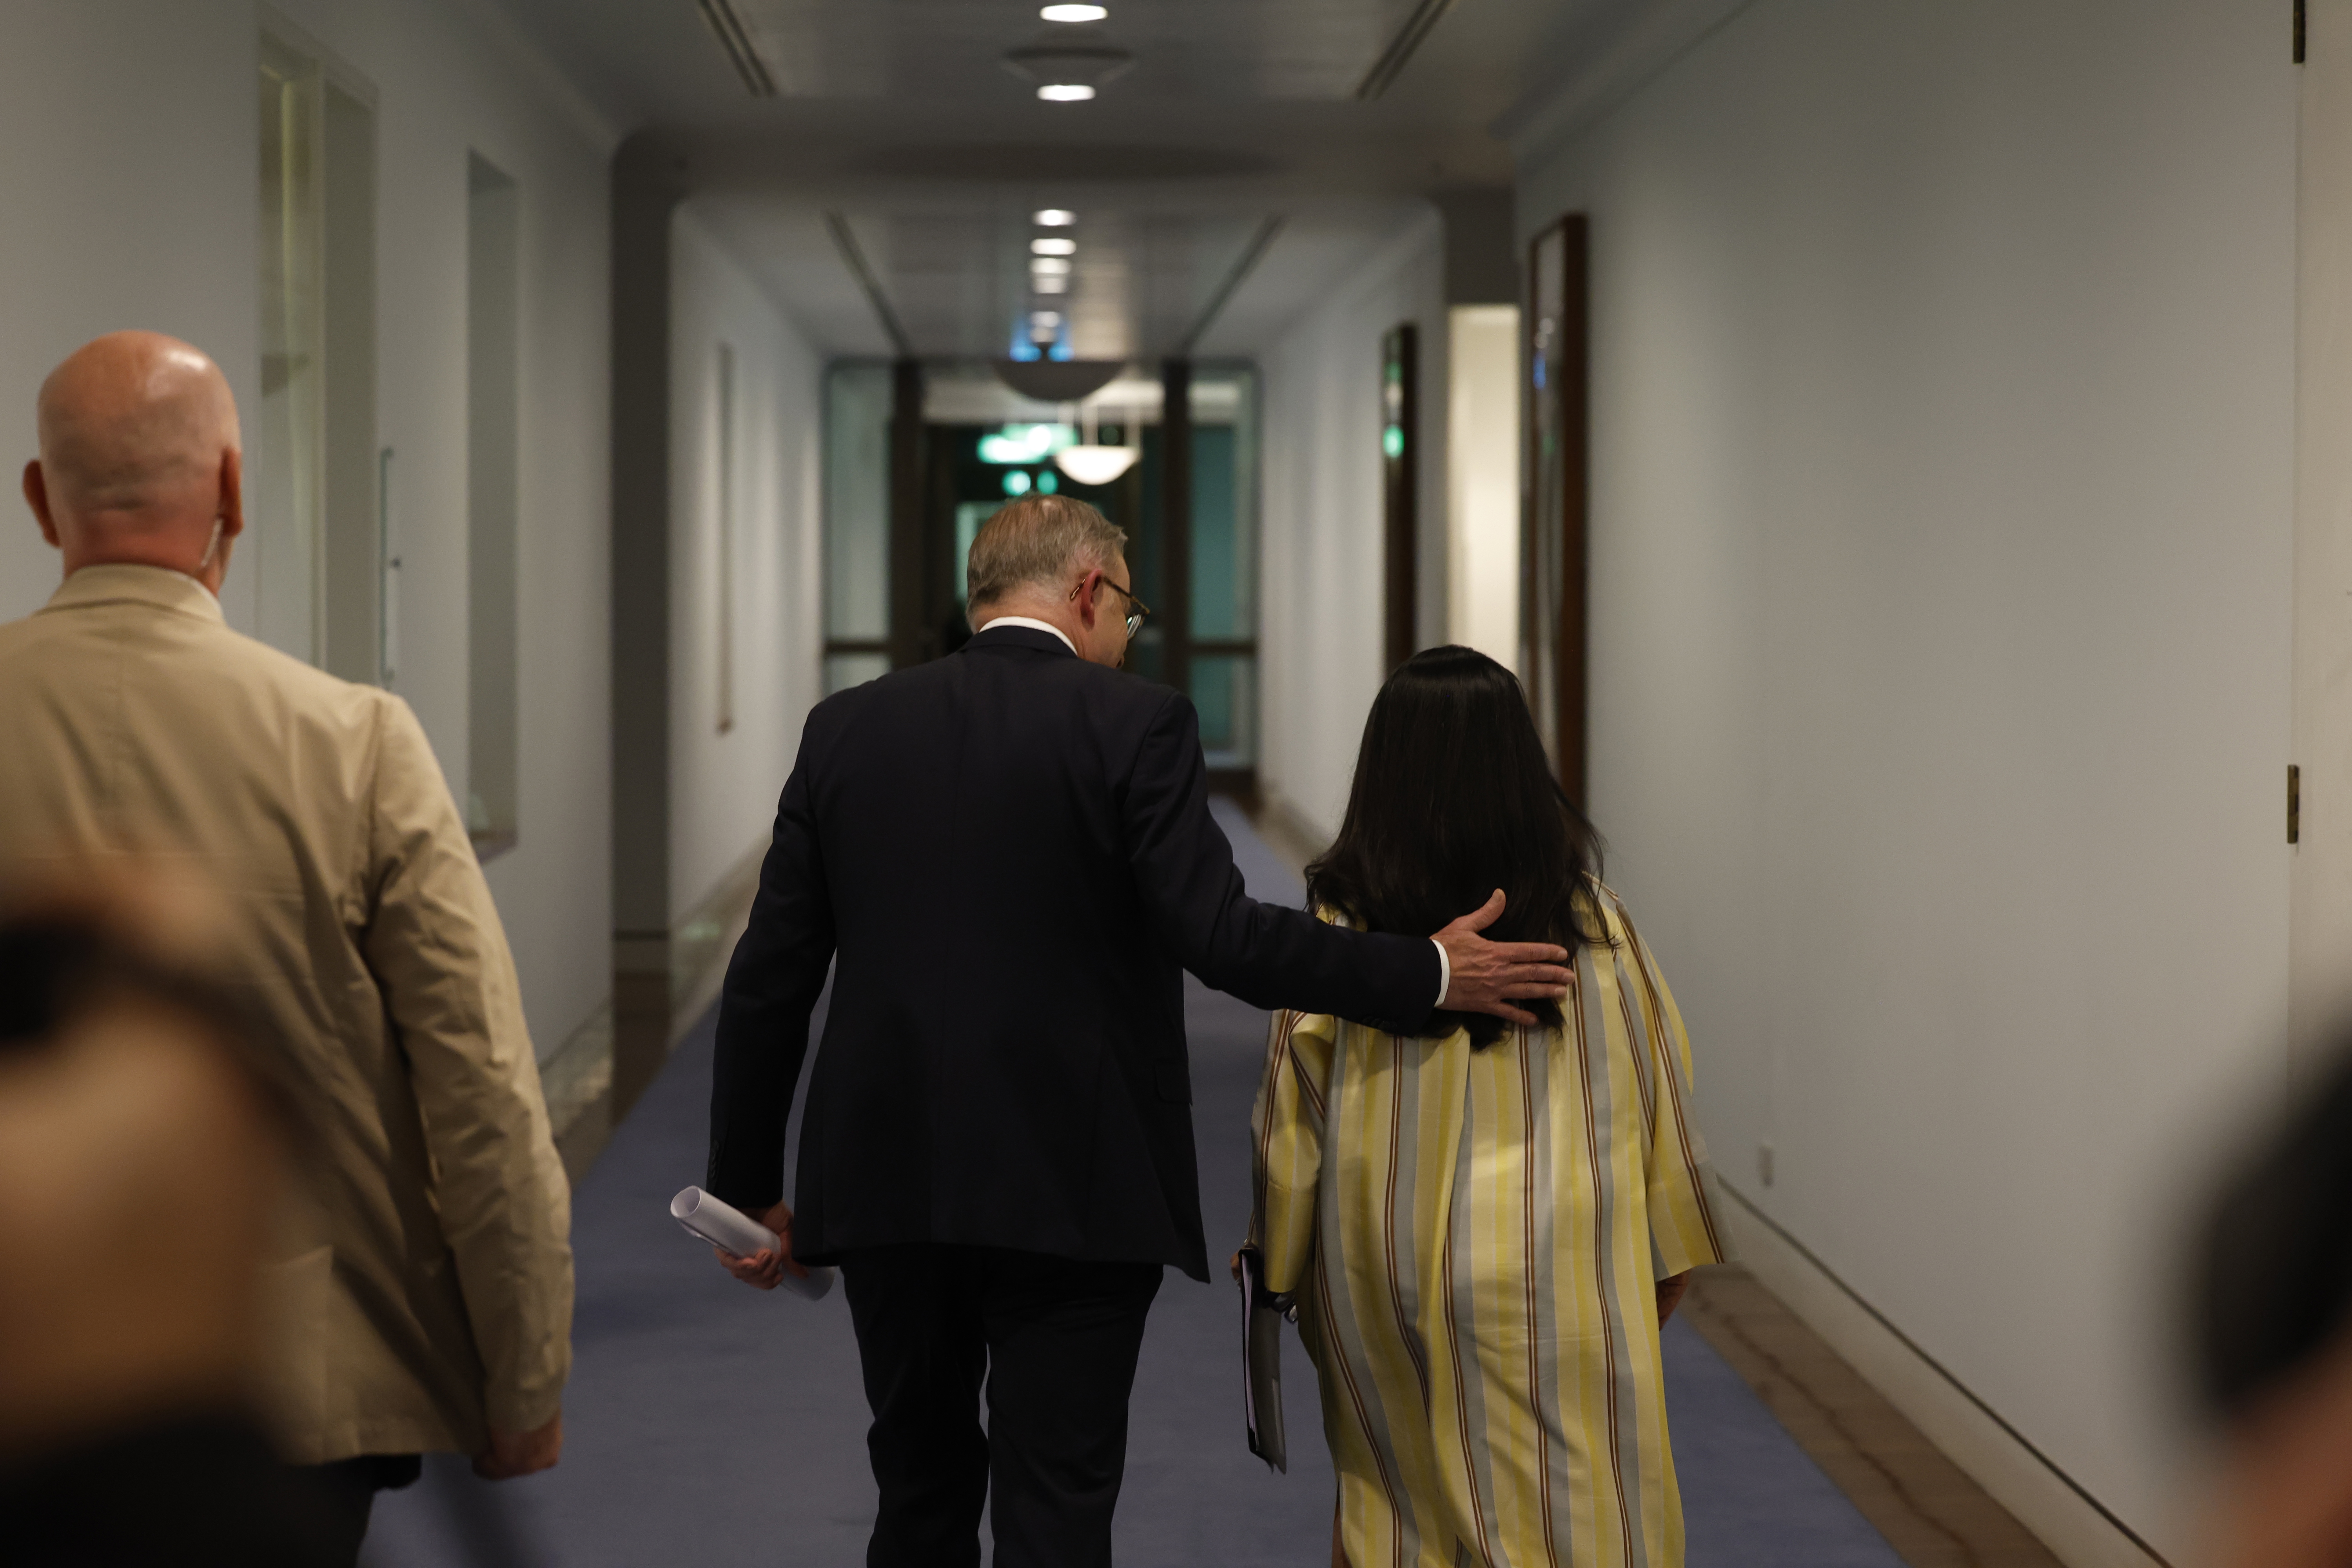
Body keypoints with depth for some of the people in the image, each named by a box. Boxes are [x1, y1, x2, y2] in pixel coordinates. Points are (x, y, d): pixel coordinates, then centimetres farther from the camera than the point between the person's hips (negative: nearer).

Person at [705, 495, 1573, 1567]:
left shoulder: (847, 728, 6)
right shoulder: (1133, 724, -7)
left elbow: (769, 980, 5)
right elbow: (1222, 937, -16)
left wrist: (750, 1188, 13)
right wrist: (1430, 975, -7)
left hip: (886, 1186, 4)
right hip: (1073, 1192, -4)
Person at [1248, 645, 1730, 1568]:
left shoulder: (1338, 927, -8)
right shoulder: (1590, 922, -6)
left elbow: (1291, 1119, -2)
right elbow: (1656, 1092, 2)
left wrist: (1280, 1268, 11)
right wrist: (1672, 1250, 14)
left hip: (1380, 1276, 1)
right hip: (1555, 1276, -1)